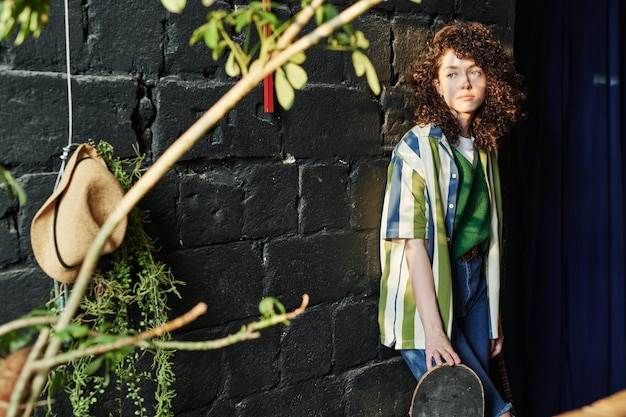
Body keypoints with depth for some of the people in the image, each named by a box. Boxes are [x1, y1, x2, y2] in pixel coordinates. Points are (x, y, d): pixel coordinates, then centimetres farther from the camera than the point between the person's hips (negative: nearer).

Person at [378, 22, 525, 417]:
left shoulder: (485, 148, 8)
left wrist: (495, 313, 14)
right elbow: (413, 241, -17)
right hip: (428, 294, -6)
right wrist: (433, 330, -20)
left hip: (475, 288, 6)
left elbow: (489, 235, 13)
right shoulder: (418, 147, -13)